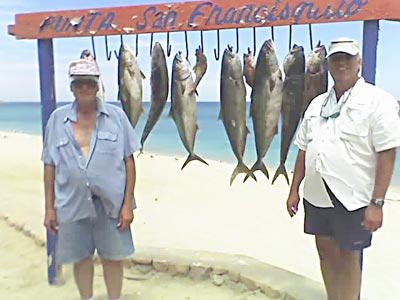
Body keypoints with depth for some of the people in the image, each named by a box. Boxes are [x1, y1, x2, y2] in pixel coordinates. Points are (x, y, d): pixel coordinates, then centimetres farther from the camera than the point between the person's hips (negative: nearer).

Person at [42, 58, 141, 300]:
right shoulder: (58, 119, 3)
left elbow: (129, 161, -2)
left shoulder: (116, 115, -2)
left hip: (110, 202, -1)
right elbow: (50, 165, 5)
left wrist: (128, 203, -5)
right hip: (72, 204, 1)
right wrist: (50, 207, 4)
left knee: (113, 257, 11)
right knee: (81, 257, 14)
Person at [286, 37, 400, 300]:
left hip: (352, 200, -5)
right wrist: (294, 189, 11)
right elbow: (303, 149, 14)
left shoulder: (378, 100, -7)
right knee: (326, 253, 16)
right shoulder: (318, 103, 11)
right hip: (316, 196, 6)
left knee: (348, 258, 6)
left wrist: (377, 203, -17)